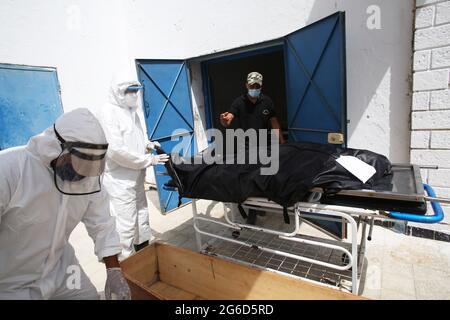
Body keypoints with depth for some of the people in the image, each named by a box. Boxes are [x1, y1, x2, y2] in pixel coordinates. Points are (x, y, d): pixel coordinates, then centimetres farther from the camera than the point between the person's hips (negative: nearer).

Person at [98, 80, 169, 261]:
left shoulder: (131, 111, 10)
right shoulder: (109, 113, -17)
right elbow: (117, 150, -23)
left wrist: (147, 145, 2)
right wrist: (149, 160, -18)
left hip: (136, 177, 9)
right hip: (120, 180, -9)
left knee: (142, 218, 20)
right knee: (126, 225, 0)